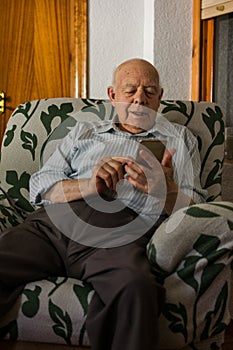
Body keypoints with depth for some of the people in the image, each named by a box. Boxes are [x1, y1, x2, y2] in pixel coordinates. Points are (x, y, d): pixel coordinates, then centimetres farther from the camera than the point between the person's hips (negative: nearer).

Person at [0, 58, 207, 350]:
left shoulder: (179, 139, 26)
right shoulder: (84, 132, 29)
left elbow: (194, 210, 15)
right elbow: (39, 185, 16)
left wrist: (164, 189, -8)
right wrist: (89, 185, -4)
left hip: (121, 231, -2)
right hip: (53, 221, 3)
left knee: (135, 287, -39)